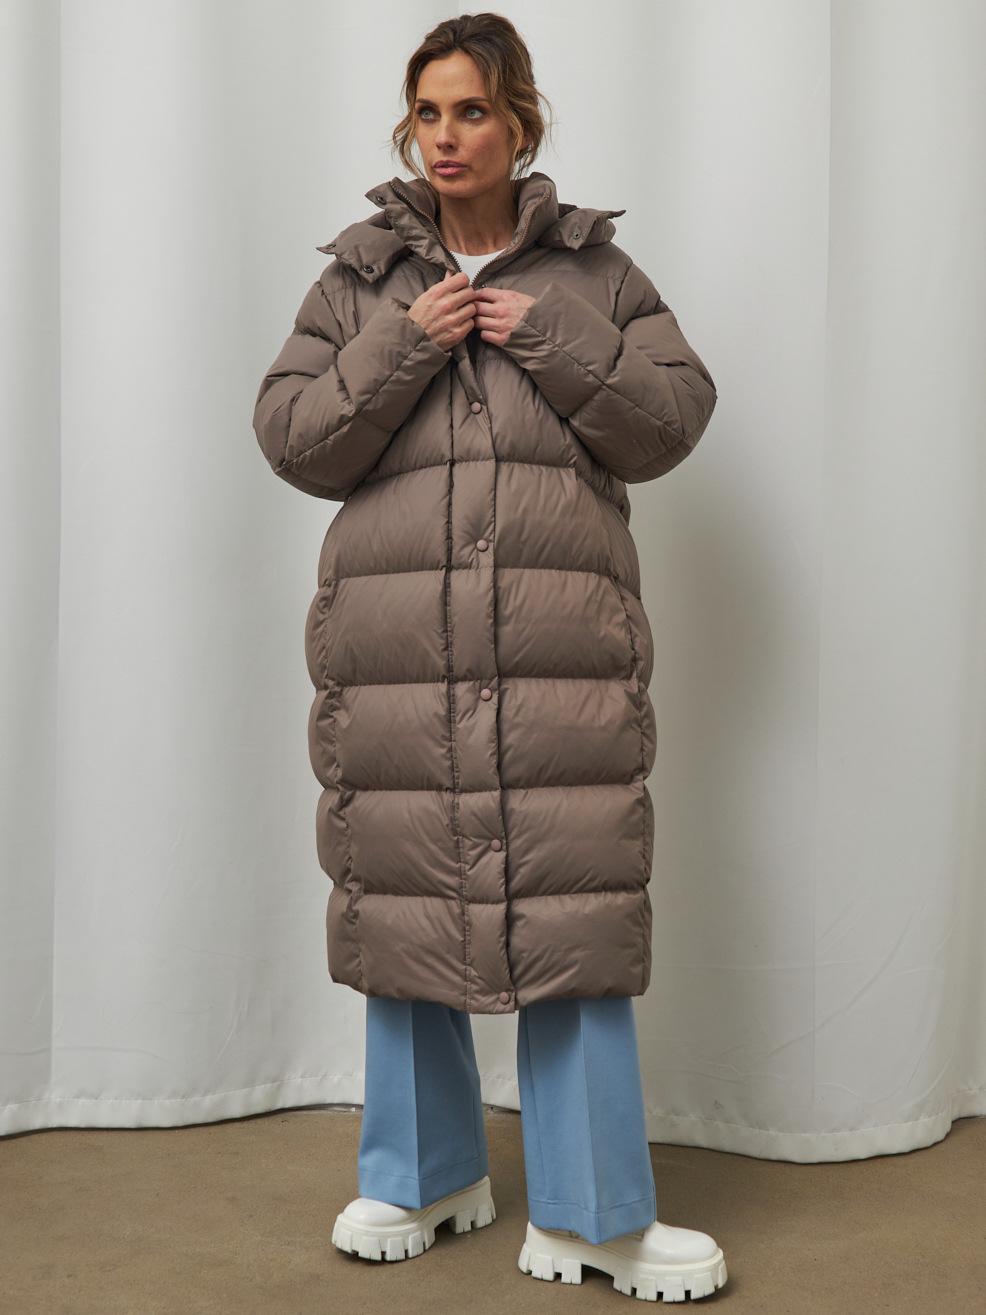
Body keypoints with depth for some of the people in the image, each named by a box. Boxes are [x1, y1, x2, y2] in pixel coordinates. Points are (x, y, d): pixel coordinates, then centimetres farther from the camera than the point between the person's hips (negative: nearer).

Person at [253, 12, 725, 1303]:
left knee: (574, 902, -4)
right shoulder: (360, 277, 12)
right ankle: (424, 1176, 26)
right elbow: (295, 441, 5)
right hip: (396, 638, 1)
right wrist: (403, 346, -8)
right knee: (404, 897, 7)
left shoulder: (594, 270, 12)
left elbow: (673, 418, 5)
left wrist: (553, 342, -8)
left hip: (563, 639, -1)